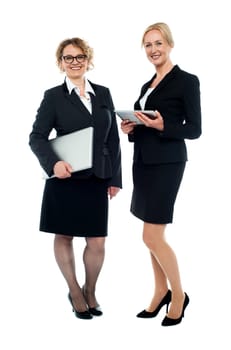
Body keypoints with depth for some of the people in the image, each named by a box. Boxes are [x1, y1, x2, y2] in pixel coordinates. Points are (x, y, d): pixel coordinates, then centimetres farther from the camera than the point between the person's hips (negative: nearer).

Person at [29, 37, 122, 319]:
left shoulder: (103, 93, 10)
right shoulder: (53, 96, 0)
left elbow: (113, 139, 10)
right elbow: (37, 137, -5)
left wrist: (115, 178, 8)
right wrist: (53, 163, -22)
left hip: (97, 179, 2)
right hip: (64, 178, -2)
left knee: (97, 242, 3)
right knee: (64, 237, 10)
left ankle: (90, 291, 28)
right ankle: (74, 291, 30)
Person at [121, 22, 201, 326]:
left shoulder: (187, 81, -6)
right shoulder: (147, 85, 16)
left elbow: (194, 129, -9)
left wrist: (162, 126, -22)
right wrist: (131, 129, -1)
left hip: (166, 163, -8)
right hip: (143, 162, 8)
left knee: (152, 237, -7)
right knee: (153, 236, 12)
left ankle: (178, 294, 12)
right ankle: (162, 292, 25)